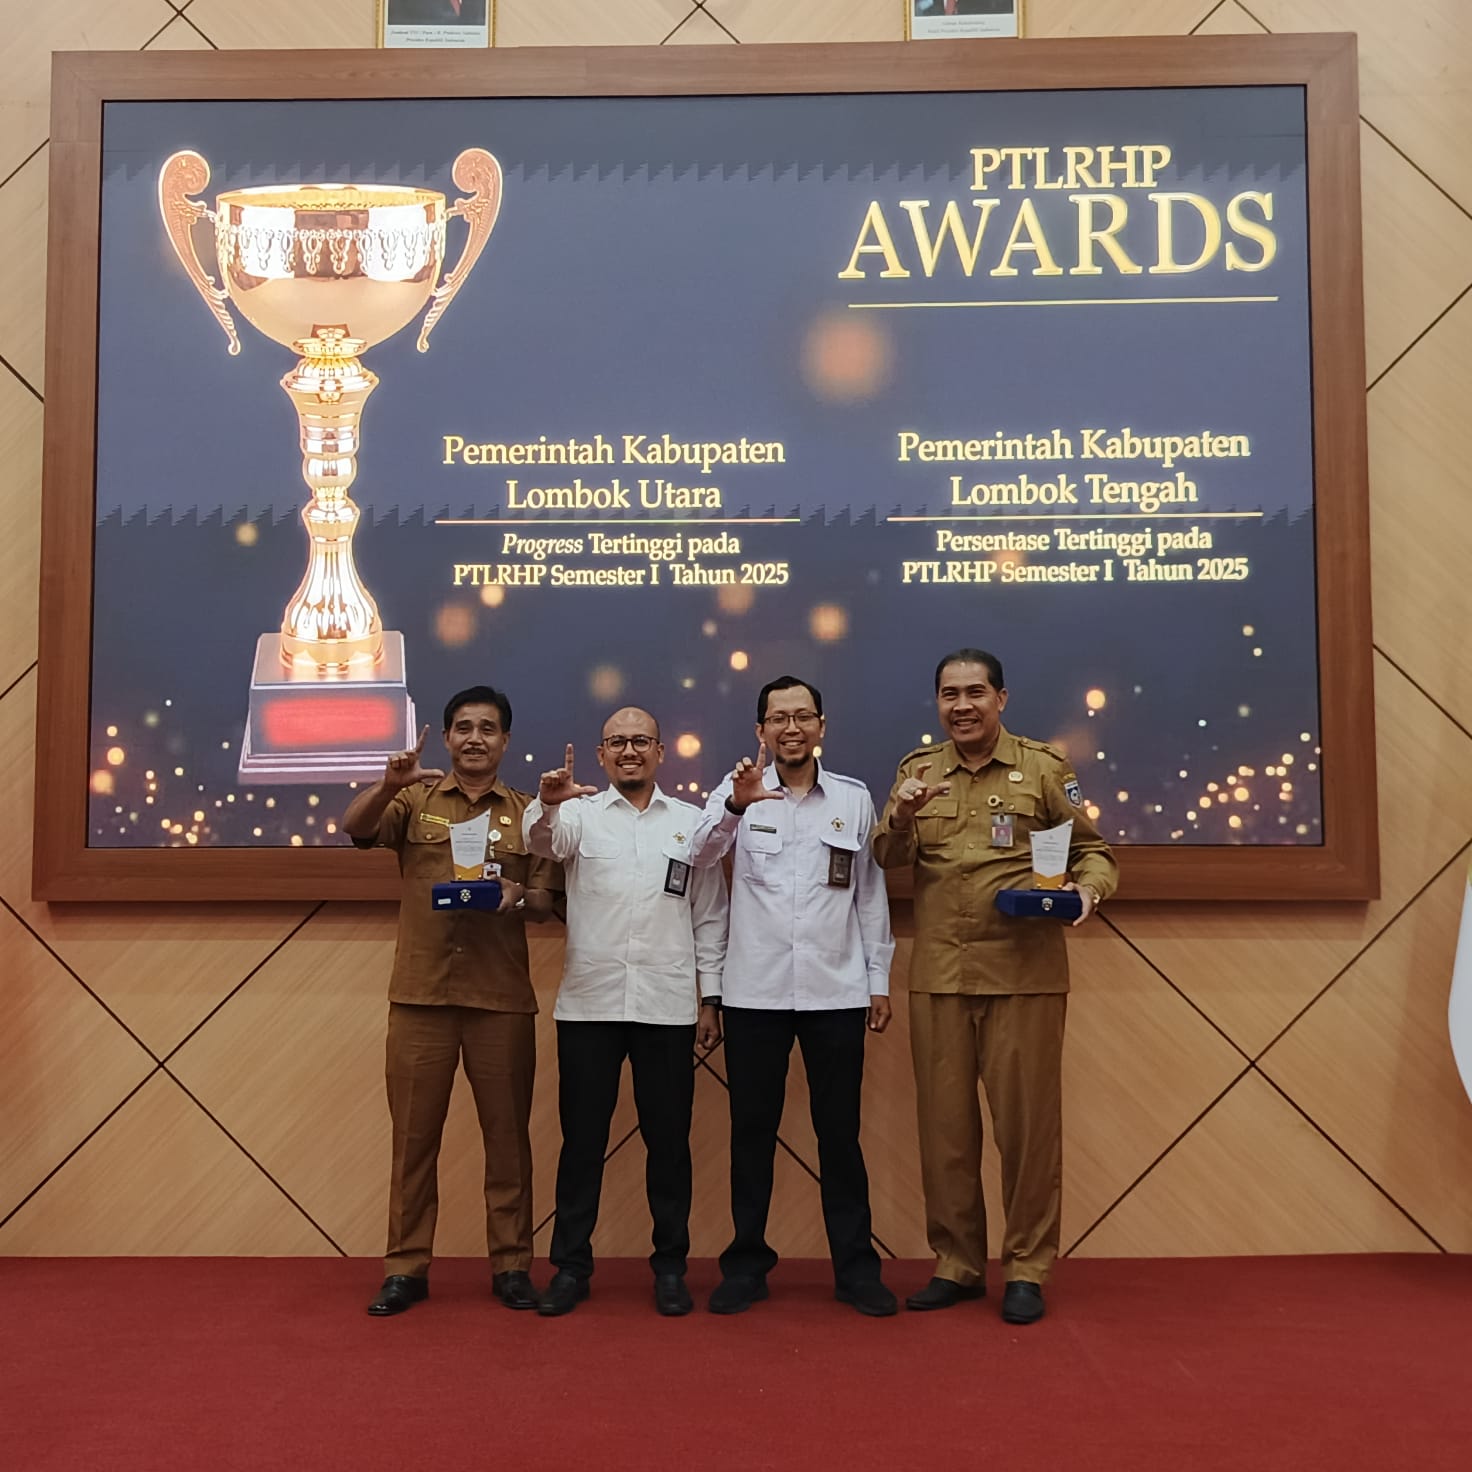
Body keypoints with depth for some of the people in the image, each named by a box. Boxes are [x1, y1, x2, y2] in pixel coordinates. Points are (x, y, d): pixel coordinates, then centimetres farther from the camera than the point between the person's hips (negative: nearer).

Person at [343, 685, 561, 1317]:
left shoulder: (527, 812, 9)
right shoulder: (414, 800, 8)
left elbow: (546, 903, 7)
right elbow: (354, 827, -9)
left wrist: (518, 896, -15)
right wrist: (388, 783, -27)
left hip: (502, 998, 1)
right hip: (420, 994, 0)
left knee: (507, 1133, 6)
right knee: (414, 1134, 5)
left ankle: (511, 1265, 18)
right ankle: (405, 1268, 16)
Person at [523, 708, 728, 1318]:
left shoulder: (691, 822, 9)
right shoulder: (580, 813, 6)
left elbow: (709, 917, 10)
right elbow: (543, 840, -16)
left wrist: (712, 999, 5)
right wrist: (545, 803, -39)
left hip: (668, 1008, 1)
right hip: (589, 1004, 0)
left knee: (668, 1139, 8)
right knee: (582, 1138, 7)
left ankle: (670, 1266, 21)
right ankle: (570, 1266, 19)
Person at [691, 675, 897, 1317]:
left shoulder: (854, 799, 7)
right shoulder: (738, 793, 2)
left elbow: (871, 894, 10)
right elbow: (701, 853, -16)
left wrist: (880, 979, 8)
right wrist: (734, 806, -36)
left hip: (837, 992, 1)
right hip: (755, 992, -1)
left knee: (840, 1132, 7)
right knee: (752, 1130, 8)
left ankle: (856, 1268, 19)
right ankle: (745, 1264, 21)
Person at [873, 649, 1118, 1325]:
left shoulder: (1044, 767, 5)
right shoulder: (917, 769, 12)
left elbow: (1092, 848, 8)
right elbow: (887, 858, 5)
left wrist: (1088, 886, -14)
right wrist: (902, 818, -16)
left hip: (1023, 973, -2)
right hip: (937, 975, 3)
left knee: (1027, 1121, 2)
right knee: (944, 1123, 9)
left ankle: (1027, 1269, 17)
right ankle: (956, 1264, 23)